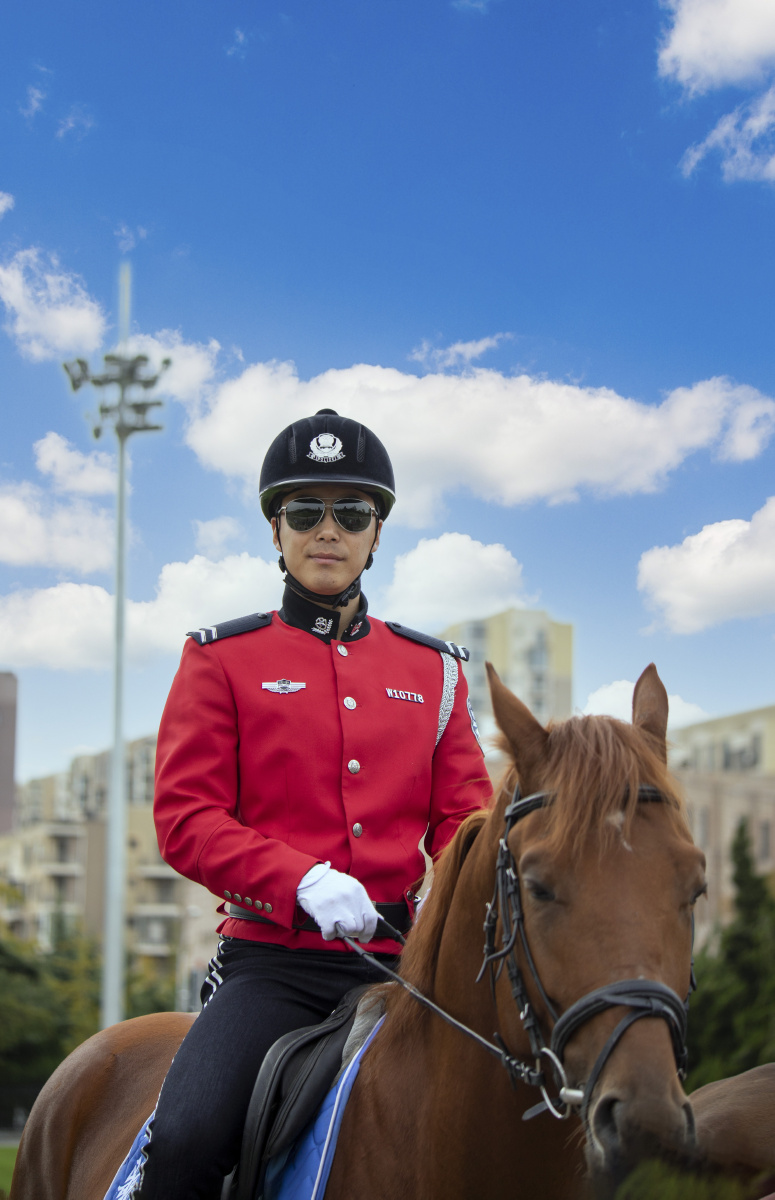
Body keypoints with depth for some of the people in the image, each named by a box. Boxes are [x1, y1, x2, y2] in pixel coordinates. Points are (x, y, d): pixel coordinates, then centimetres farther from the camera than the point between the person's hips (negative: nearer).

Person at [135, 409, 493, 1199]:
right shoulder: (222, 659, 5)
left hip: (403, 958, 3)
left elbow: (465, 815, 11)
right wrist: (303, 879, -19)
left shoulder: (434, 671, 14)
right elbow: (184, 819, -2)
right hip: (272, 961, -3)